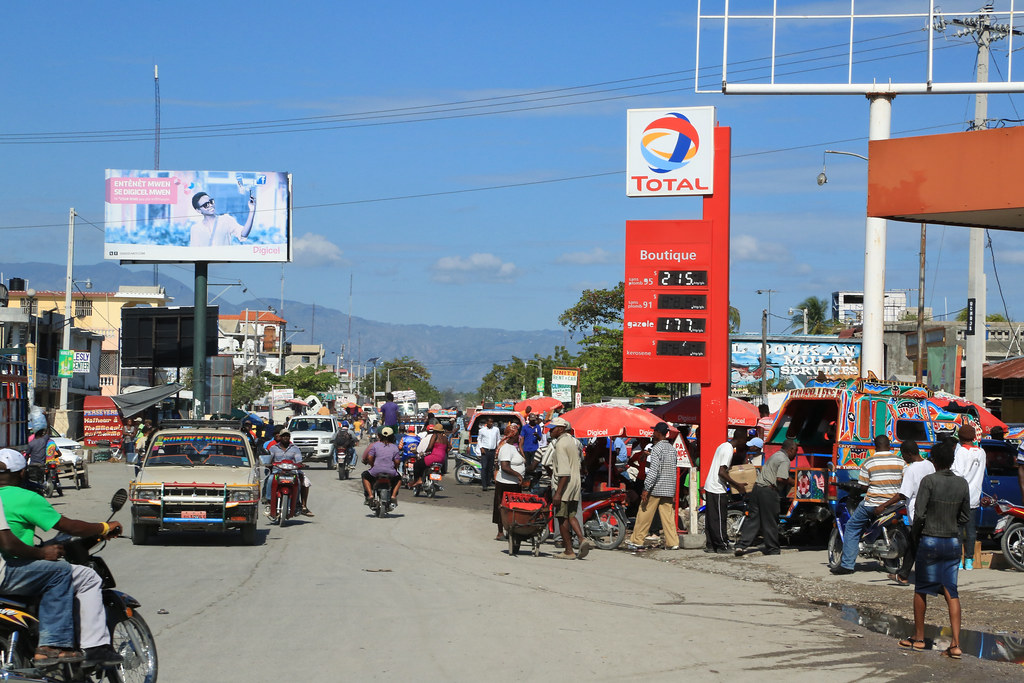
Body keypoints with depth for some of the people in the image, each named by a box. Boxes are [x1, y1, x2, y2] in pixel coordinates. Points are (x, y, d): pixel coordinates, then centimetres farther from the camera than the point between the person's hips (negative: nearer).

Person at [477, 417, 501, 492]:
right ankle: (484, 484, -16)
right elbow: (479, 439, 12)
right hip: (485, 451, -3)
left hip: (493, 451, 3)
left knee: (490, 468, 7)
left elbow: (498, 439, 16)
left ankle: (488, 483, 18)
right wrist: (481, 448, 0)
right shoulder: (482, 430, 4)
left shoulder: (496, 430, 8)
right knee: (484, 467, -12)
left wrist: (498, 448, 5)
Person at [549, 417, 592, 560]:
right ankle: (582, 539, -8)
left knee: (562, 518, 0)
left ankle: (569, 551, 2)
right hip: (576, 484, 9)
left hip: (564, 485, -9)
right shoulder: (573, 441, 14)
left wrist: (558, 493, -23)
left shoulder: (561, 444, -15)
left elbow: (564, 472, -21)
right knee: (571, 516, 14)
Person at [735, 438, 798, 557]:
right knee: (770, 521, 3)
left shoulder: (775, 455, 22)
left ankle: (742, 545, 0)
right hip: (769, 491, -9)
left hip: (757, 488, 9)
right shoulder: (784, 460, -9)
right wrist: (793, 483, -5)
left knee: (753, 519, 7)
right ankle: (772, 549, 12)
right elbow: (781, 479, -20)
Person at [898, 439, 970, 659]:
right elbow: (965, 516, 7)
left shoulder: (929, 481, -13)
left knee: (921, 590, 11)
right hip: (953, 542, 4)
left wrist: (917, 533, 3)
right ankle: (955, 644, -5)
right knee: (951, 591, 3)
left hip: (930, 540, -4)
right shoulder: (962, 484, 1)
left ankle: (918, 638, 20)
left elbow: (919, 513, -15)